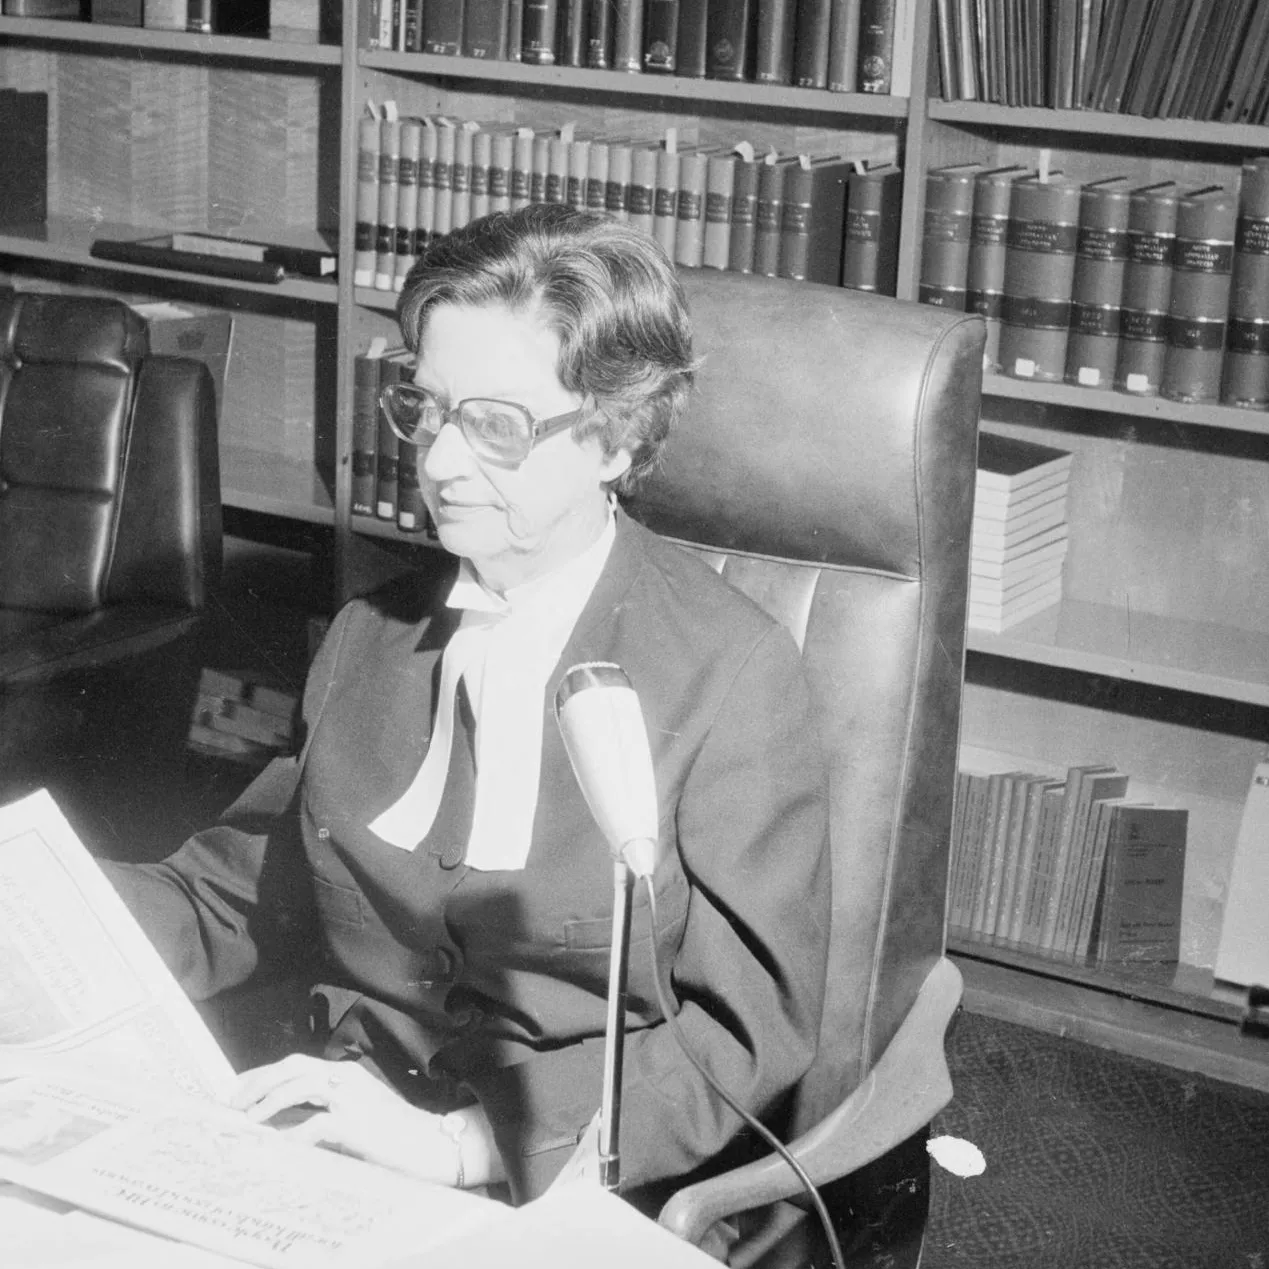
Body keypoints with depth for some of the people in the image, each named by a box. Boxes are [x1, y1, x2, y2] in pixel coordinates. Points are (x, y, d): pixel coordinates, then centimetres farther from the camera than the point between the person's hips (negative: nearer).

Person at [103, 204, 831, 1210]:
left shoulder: (733, 676, -9)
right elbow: (242, 891, 13)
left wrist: (465, 1138, -22)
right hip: (336, 1140, 6)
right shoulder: (370, 638, 10)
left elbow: (749, 1033, -12)